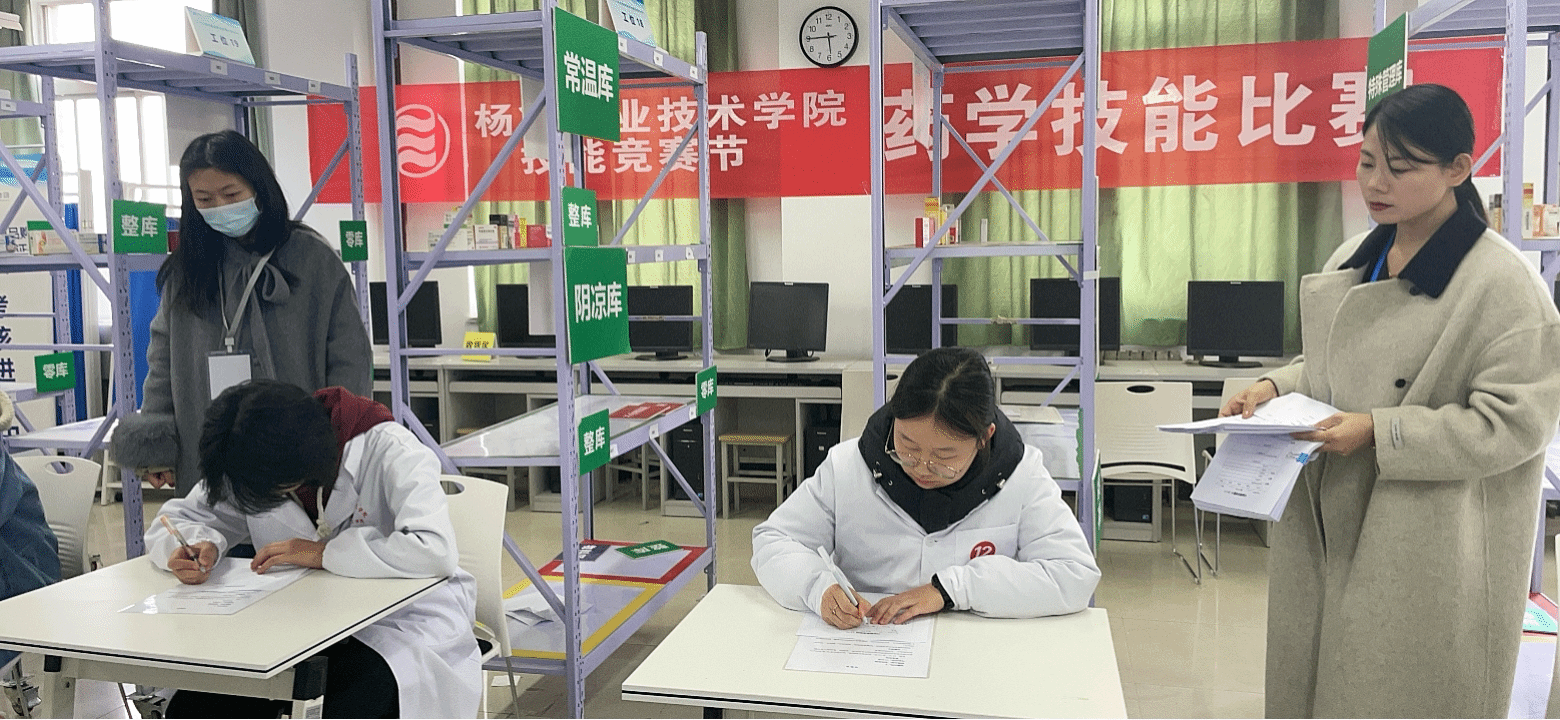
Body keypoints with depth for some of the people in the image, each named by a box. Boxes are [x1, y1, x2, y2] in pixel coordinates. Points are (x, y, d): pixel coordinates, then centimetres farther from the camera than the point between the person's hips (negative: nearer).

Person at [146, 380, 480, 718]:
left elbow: (437, 550, -32)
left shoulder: (391, 452, -19)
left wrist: (324, 553, -23)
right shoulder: (253, 465, 0)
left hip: (403, 623, -5)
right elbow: (173, 520, 10)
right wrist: (200, 545, -16)